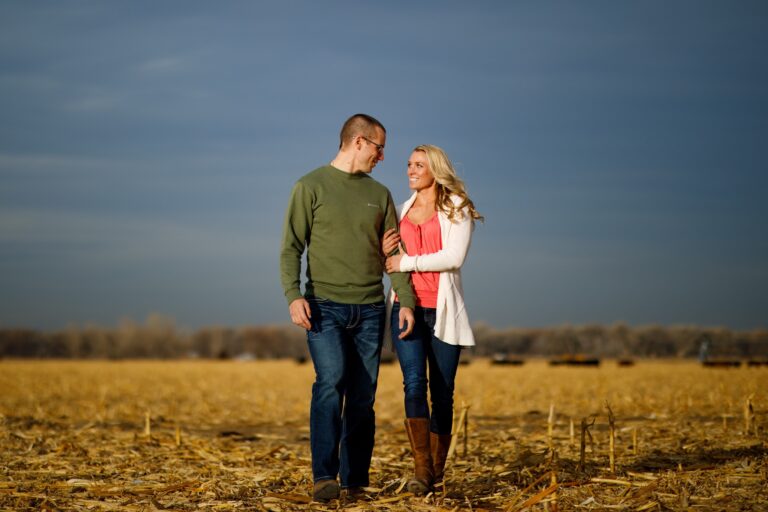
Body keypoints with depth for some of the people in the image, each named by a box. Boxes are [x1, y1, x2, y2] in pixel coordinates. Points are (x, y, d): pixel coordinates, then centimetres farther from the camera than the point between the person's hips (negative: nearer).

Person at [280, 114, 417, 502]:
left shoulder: (379, 194, 15)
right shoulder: (310, 187, 2)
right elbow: (291, 248, -3)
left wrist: (406, 300, 1)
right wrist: (293, 295, -17)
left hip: (370, 310, 4)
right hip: (325, 307, -4)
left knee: (362, 398, 4)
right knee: (331, 382, -21)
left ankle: (355, 480, 11)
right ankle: (324, 477, -21)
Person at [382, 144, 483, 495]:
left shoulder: (456, 209, 1)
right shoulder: (402, 211, 16)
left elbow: (454, 257, -13)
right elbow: (391, 263, 25)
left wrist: (407, 262, -12)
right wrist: (384, 252, 2)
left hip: (443, 311, -3)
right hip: (406, 308, 3)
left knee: (442, 391, 0)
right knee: (414, 384, -15)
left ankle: (437, 470, 10)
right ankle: (421, 470, -20)